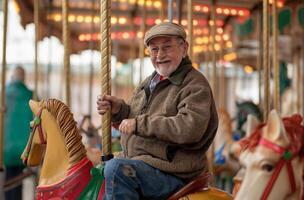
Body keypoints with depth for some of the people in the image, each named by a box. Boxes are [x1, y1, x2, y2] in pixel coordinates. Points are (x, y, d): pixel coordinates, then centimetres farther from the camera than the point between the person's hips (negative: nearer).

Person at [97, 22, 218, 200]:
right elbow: (130, 124, 22)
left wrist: (140, 123, -20)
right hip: (137, 165, 9)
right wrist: (119, 110, -1)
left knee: (116, 168, -31)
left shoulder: (196, 85, -8)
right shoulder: (150, 83, 18)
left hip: (174, 176, -9)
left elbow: (190, 129, -25)